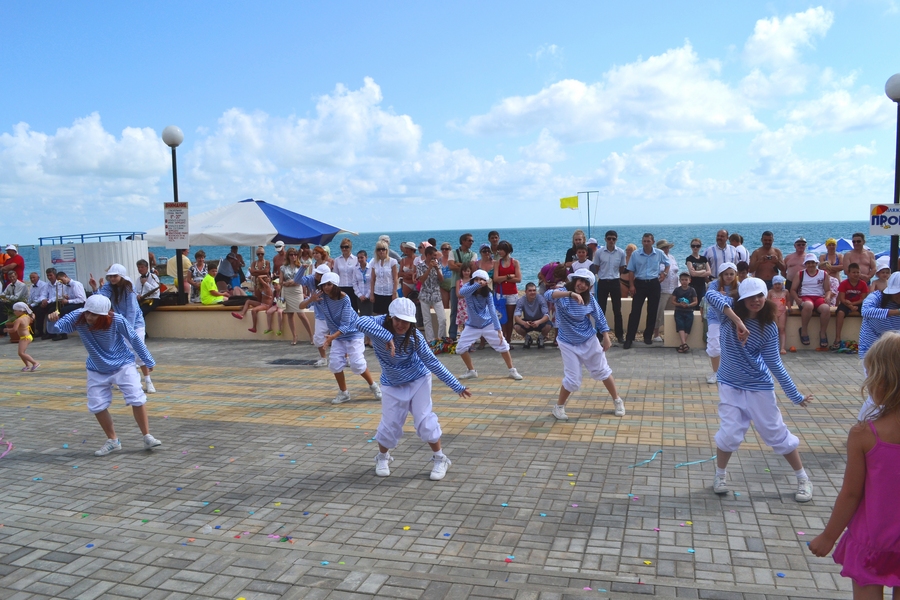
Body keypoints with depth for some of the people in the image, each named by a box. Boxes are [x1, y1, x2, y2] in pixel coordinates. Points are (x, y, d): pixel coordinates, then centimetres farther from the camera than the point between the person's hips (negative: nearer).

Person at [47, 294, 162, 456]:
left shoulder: (117, 321, -26)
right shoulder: (78, 317, -19)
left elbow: (134, 339, -13)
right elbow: (58, 327, -24)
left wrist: (148, 361, -5)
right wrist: (53, 321, -49)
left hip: (122, 365, -3)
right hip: (97, 370, 3)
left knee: (137, 399, -10)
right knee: (97, 406, 1)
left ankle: (147, 437, 5)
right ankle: (113, 441, 19)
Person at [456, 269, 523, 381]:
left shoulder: (487, 294, -17)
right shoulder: (468, 288, -18)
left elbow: (493, 311, -23)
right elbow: (461, 292, -43)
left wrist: (498, 330, -34)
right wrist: (477, 285, -56)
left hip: (488, 324, -1)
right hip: (472, 325, 1)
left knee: (503, 345, -6)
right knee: (460, 348, -5)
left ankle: (512, 371, 9)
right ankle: (471, 371, 15)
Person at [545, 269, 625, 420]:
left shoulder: (589, 299, -7)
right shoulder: (563, 295, -19)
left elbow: (599, 318, 4)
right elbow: (547, 295, -42)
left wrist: (606, 338, 3)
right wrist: (571, 293, -53)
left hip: (589, 341, 3)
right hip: (568, 344, -3)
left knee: (602, 371, 15)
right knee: (573, 380, -5)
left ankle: (617, 401, 35)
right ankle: (559, 407, 18)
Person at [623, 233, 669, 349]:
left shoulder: (659, 253, 0)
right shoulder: (636, 254, -4)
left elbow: (667, 263, 19)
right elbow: (631, 271, 2)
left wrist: (665, 273, 5)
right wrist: (632, 285, -4)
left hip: (654, 284, 2)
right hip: (639, 283, -1)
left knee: (652, 311, 7)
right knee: (635, 311, -6)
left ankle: (648, 336, 20)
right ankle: (629, 338, -5)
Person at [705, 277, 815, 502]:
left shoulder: (768, 328, -11)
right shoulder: (732, 309, -13)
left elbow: (775, 364, -6)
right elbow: (711, 294, -36)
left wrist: (796, 396, -6)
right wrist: (737, 321, -46)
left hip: (759, 387, 0)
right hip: (730, 385, 0)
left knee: (776, 433, 8)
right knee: (729, 433, -7)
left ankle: (803, 479, 28)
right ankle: (720, 474, 20)